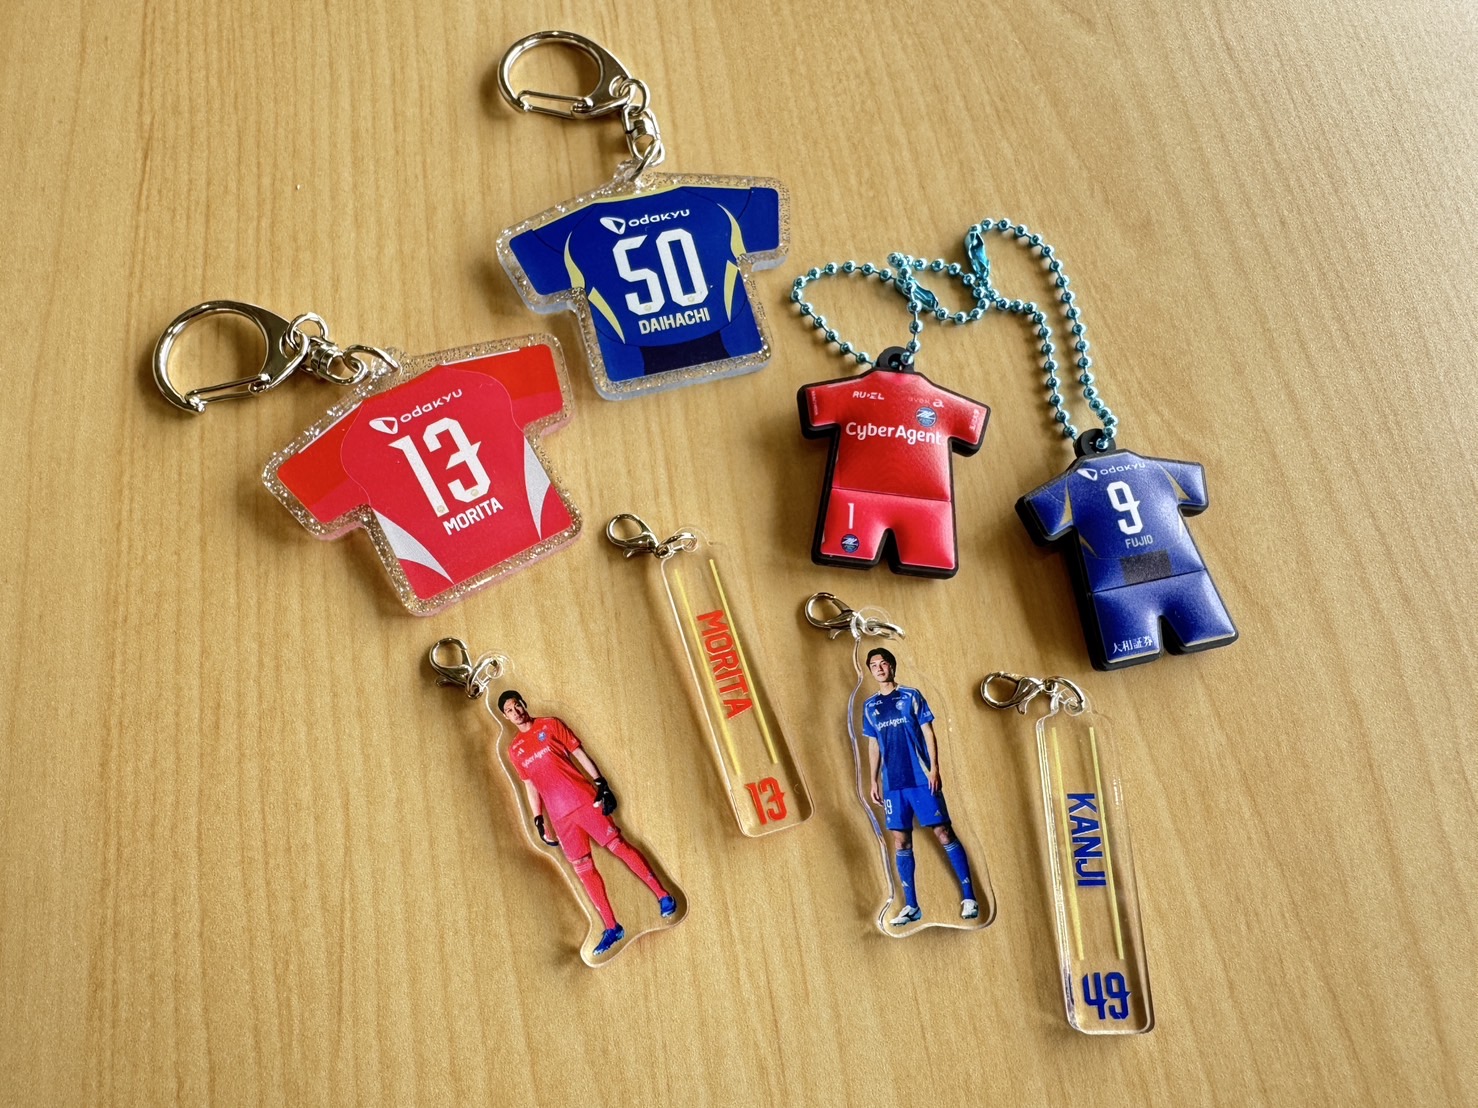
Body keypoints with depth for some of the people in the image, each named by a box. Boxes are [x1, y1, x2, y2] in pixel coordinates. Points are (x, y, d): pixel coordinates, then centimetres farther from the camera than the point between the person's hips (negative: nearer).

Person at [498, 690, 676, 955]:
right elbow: (530, 786, 16)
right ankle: (612, 928, 6)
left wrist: (601, 784, -6)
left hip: (585, 800, -3)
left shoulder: (549, 724, 5)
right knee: (583, 869, 1)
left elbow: (579, 753, 3)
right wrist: (539, 822, 9)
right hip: (560, 816, 3)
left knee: (618, 845, -5)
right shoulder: (514, 750, 13)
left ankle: (663, 895, 3)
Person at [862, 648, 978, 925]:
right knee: (901, 841, 4)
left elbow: (928, 733, 0)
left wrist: (934, 768, -10)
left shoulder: (911, 696, 2)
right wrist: (874, 780, 11)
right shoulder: (870, 706, 11)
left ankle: (969, 897, 3)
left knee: (944, 833, -4)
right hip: (892, 783, 4)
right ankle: (911, 906, 12)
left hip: (921, 778, -3)